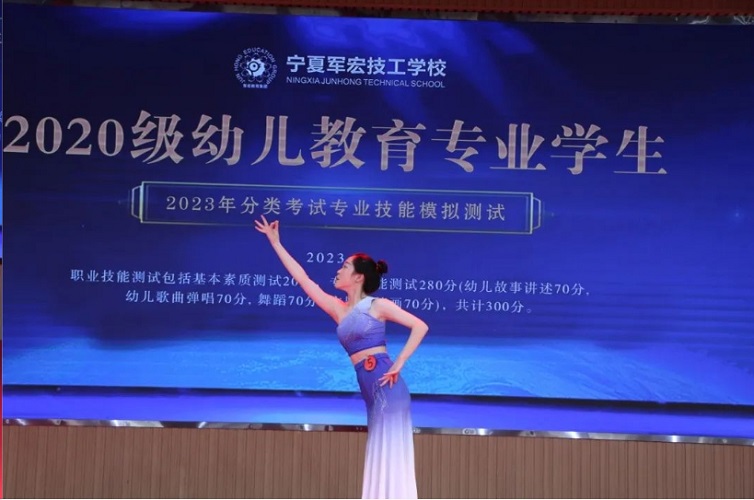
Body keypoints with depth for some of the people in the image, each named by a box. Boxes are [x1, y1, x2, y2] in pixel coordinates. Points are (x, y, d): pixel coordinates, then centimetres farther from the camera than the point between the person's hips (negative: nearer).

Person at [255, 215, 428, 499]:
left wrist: (398, 364, -12)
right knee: (381, 459, 7)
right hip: (370, 390, 6)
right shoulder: (339, 309, 16)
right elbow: (303, 279, 19)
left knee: (390, 456, -8)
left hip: (386, 387, -6)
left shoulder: (378, 305, 0)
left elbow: (420, 326, -5)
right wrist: (275, 243, 20)